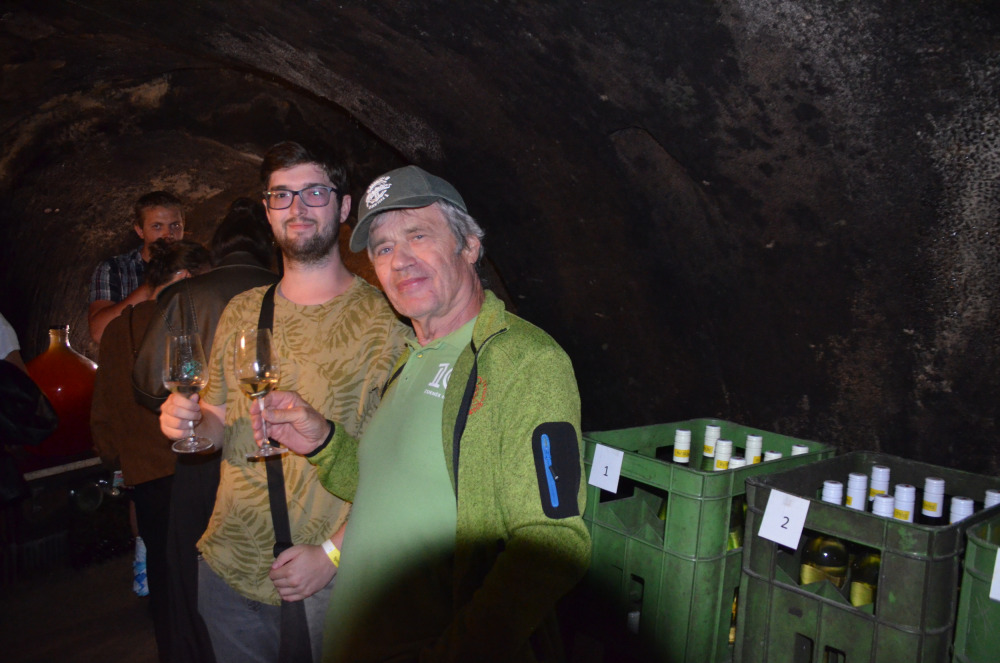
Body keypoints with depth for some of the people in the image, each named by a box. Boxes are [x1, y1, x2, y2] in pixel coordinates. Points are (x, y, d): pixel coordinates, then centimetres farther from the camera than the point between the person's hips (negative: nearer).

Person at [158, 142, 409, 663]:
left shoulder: (384, 320, -12)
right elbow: (220, 424, 14)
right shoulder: (241, 311, 5)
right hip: (228, 566, 5)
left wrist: (332, 552, -19)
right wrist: (191, 419, -8)